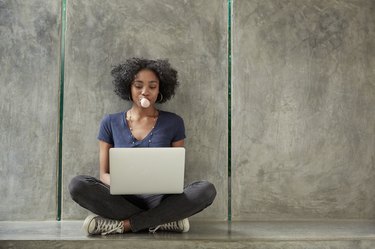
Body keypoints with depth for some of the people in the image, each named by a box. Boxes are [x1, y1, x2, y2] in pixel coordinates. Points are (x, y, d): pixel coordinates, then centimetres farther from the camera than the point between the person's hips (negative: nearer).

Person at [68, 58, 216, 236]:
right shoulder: (110, 123, 6)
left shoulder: (173, 122, 5)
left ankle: (124, 224, -25)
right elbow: (104, 174, 6)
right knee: (78, 185, -28)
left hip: (160, 200, 0)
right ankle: (164, 221, -24)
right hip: (121, 199, 1)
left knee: (206, 189, -28)